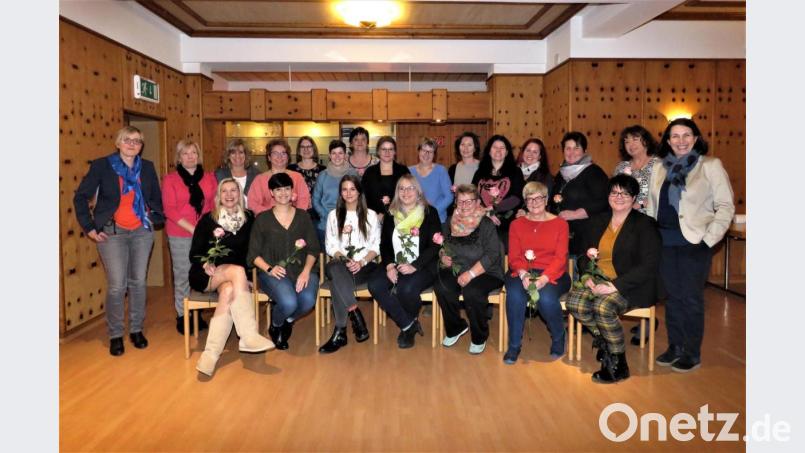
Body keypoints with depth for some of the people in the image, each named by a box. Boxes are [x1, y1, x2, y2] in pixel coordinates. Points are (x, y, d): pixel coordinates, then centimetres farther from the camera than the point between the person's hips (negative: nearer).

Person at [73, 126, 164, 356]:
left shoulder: (147, 167, 7)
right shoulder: (102, 166, -3)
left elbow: (156, 197, 19)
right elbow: (80, 197, 1)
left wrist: (155, 218, 8)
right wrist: (90, 228, -3)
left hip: (142, 231, 3)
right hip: (112, 233, -3)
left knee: (138, 282, 8)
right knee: (117, 285, -5)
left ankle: (136, 330, 21)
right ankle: (115, 335, 10)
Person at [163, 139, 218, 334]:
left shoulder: (209, 177, 10)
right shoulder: (170, 179, 2)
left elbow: (215, 204, 10)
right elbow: (170, 209, -5)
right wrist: (192, 228, -13)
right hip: (180, 235, -2)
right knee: (182, 276, 3)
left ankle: (197, 313, 16)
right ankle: (182, 316, 14)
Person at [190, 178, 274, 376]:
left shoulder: (248, 218, 10)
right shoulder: (208, 219, 5)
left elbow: (247, 247, 5)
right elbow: (194, 254, 1)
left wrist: (224, 237, -9)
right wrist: (205, 265, -18)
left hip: (231, 277, 2)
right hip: (206, 275, -1)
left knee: (229, 290, -35)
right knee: (238, 271, -33)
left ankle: (211, 353, -39)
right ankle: (249, 336, -39)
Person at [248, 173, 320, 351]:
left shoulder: (303, 216, 13)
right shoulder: (263, 219, 8)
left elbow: (313, 249, 8)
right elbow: (253, 254, 6)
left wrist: (306, 271, -10)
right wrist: (269, 269, -13)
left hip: (302, 270, 2)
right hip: (274, 272, -2)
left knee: (308, 300, -30)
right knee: (289, 302, -31)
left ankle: (288, 321, 9)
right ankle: (276, 326, 8)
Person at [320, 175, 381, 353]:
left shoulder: (371, 215, 13)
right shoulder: (333, 215, 16)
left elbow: (375, 246, 6)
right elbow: (331, 246, 9)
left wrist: (361, 262, -14)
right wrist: (345, 260, -12)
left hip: (365, 266, -1)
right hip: (340, 264, 1)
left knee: (338, 282, -36)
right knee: (336, 269, -39)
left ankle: (340, 332, -32)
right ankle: (356, 317, -39)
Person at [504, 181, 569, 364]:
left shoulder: (560, 224, 6)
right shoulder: (516, 224, 13)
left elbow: (560, 258, -4)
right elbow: (514, 257, 3)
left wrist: (544, 278, -22)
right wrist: (523, 274, -18)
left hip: (552, 274, -1)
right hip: (522, 273, 1)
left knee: (546, 297, -33)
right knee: (514, 295, -32)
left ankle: (558, 339, 0)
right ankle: (514, 345, -13)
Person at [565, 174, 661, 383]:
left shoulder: (645, 224, -3)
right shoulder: (597, 221, 13)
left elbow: (649, 266, -12)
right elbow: (583, 254, 18)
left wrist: (614, 286, -20)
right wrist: (586, 276, -5)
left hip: (630, 286, -5)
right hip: (598, 281, 5)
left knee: (603, 306, -33)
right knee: (574, 302, -25)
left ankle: (619, 364, -11)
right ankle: (602, 340, 3)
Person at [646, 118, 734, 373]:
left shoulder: (710, 165, -3)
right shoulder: (659, 167, 10)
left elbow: (726, 207, -5)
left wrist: (709, 239, -12)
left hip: (693, 243, -4)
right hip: (665, 241, 4)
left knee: (691, 298, 1)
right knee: (672, 296, 12)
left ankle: (692, 353, 14)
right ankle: (675, 346, 24)